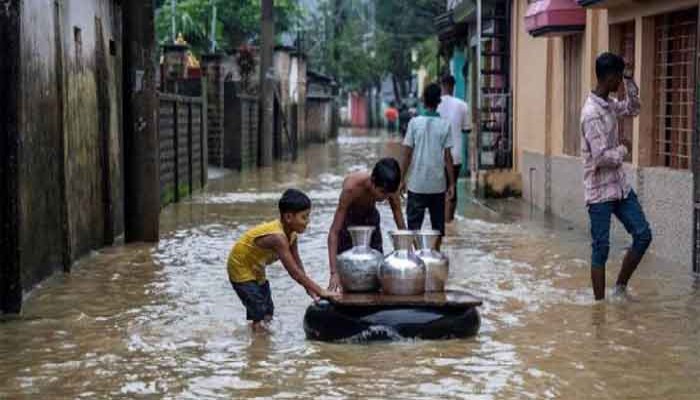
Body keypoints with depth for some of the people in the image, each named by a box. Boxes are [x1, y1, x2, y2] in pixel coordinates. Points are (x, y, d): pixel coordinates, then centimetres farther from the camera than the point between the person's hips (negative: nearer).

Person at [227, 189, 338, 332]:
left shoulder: (291, 233, -10)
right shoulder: (277, 237, -37)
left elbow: (297, 262, 0)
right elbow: (294, 272, -39)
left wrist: (309, 288, -9)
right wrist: (321, 291, -37)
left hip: (256, 269, 9)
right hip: (241, 268, -9)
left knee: (268, 314, 12)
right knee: (259, 318, -13)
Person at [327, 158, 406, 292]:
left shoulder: (390, 190, -27)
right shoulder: (352, 187, -39)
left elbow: (401, 228, -17)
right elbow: (334, 232, -39)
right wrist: (334, 273, -45)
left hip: (371, 219, 4)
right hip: (348, 222, -3)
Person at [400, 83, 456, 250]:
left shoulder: (415, 123, -5)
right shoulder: (445, 125, -3)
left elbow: (406, 154, -5)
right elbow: (448, 157, -4)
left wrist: (402, 179, 4)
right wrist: (451, 184, 3)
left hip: (417, 184, -1)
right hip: (438, 184, 1)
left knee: (414, 223, 5)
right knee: (438, 224, 12)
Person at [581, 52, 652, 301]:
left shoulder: (609, 104, 7)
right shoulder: (592, 113, -21)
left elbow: (633, 110, 26)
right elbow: (601, 157, -26)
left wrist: (630, 84, 11)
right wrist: (622, 150, -7)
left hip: (620, 186, 9)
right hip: (600, 192, -9)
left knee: (643, 235, 8)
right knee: (601, 249, -2)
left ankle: (621, 287, 22)